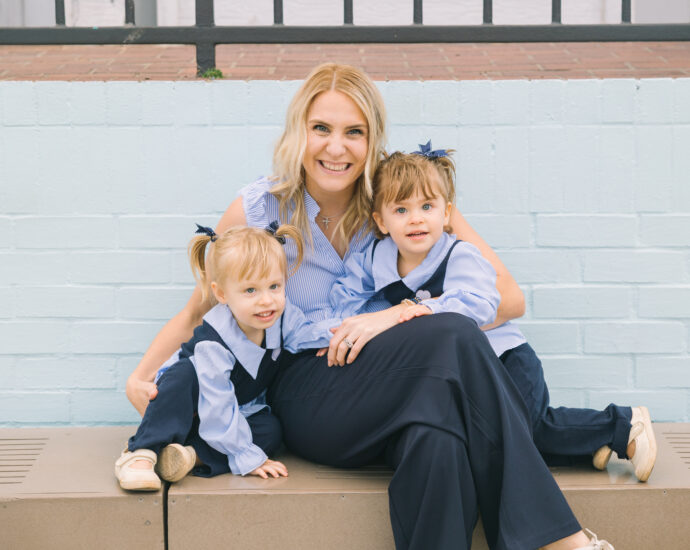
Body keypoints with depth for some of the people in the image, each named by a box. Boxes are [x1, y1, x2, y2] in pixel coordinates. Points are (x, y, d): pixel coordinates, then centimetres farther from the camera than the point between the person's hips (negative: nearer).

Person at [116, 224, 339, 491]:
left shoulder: (283, 316, -17)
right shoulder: (211, 344, -33)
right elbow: (217, 409, -33)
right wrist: (247, 458, -33)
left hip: (244, 410, 5)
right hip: (192, 407, -5)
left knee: (271, 430, -25)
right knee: (184, 374, -37)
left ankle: (193, 455, -33)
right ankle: (142, 454, -38)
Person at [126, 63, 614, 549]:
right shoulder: (259, 212, 2)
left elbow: (510, 298, -4)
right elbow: (198, 313, 16)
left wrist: (399, 314, -17)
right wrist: (141, 380, -1)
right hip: (305, 396, -2)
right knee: (453, 339, -31)